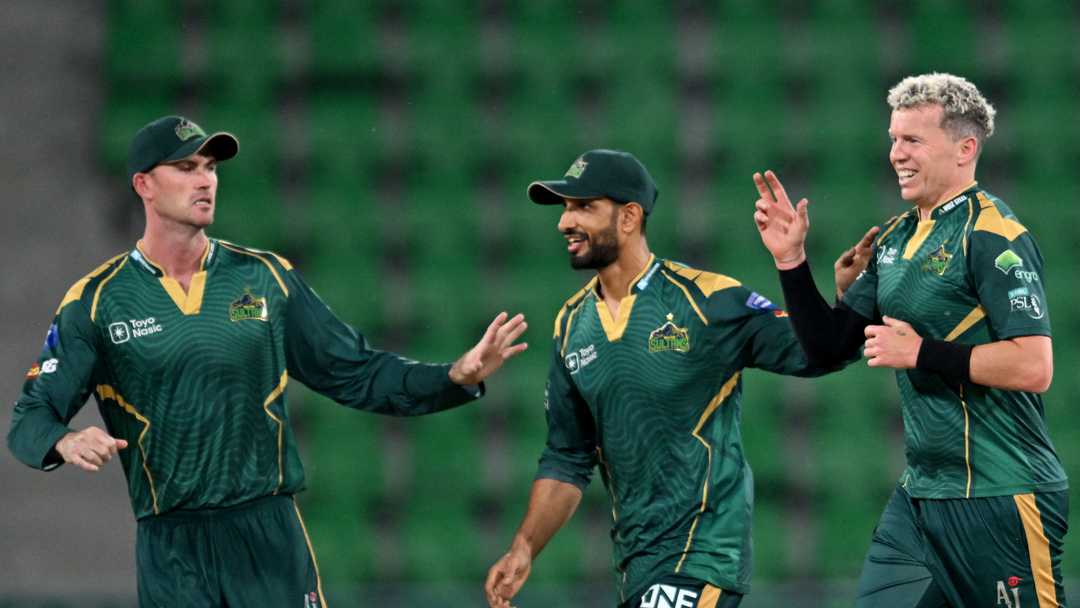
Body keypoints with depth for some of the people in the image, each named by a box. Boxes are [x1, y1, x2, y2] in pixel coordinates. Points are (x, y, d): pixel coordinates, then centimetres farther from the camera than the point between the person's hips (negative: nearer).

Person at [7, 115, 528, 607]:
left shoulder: (266, 278, 9)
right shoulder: (95, 301, 2)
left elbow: (357, 375, 10)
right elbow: (31, 418, 0)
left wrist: (457, 377, -4)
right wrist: (66, 442, -24)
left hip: (271, 537, 1)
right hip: (170, 552, -1)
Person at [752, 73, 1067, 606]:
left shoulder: (992, 234, -13)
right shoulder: (895, 239, 13)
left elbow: (1033, 367, -22)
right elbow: (829, 346, 17)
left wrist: (921, 353, -17)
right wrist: (791, 260, 6)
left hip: (1000, 500, -8)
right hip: (920, 497, 8)